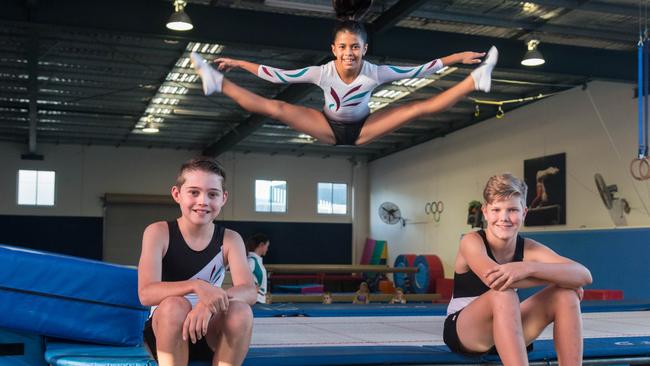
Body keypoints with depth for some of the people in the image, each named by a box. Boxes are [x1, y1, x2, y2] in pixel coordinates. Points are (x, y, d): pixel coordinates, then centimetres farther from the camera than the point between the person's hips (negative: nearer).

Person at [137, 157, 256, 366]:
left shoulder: (230, 240, -3)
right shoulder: (158, 232, -9)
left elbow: (249, 292, -19)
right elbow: (146, 293, -23)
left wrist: (209, 302, -39)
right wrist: (196, 286, -40)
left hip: (211, 334, 2)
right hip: (165, 332, -2)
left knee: (241, 311, -28)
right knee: (175, 306, -33)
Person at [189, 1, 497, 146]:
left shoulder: (375, 73, -26)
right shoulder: (322, 72, -25)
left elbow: (418, 70, -19)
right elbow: (278, 75, -17)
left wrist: (456, 58, -22)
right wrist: (239, 63, -17)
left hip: (363, 129, 0)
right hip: (329, 128, 0)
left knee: (421, 107, -15)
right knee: (274, 108, -18)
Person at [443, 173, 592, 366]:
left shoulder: (529, 248, -6)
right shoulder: (472, 241, -17)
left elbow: (584, 275, -20)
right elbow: (493, 279, -39)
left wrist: (529, 267, -39)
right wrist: (556, 276, -26)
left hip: (507, 331, 5)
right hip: (463, 332, -5)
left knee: (566, 295, -14)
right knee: (504, 294, -35)